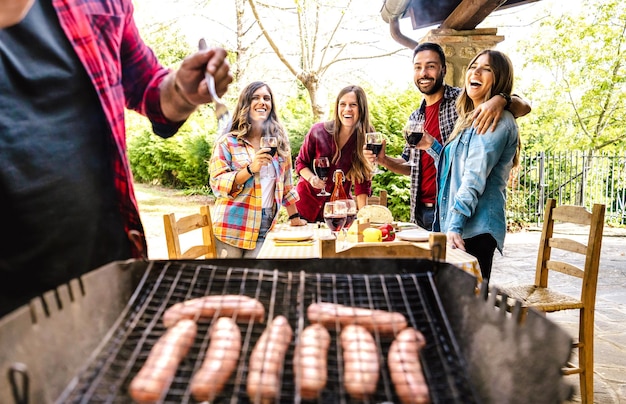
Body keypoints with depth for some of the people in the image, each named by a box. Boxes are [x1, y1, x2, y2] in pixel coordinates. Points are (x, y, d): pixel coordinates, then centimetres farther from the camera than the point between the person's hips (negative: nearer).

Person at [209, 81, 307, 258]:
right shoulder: (227, 142, -2)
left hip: (264, 229, 2)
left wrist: (294, 217, 12)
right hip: (231, 228, -2)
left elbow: (285, 183, 13)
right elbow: (218, 185, -9)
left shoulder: (280, 140, 8)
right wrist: (251, 168, -21)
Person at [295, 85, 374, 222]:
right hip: (307, 203, 0)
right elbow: (300, 162, 2)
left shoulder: (367, 139, -9)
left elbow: (363, 183, -6)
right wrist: (311, 178, -17)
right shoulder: (318, 131, -11)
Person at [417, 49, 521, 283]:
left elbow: (475, 178, -19)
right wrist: (431, 146, 15)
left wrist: (454, 226, -24)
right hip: (455, 227, 9)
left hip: (476, 229, -9)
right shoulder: (472, 119, 21)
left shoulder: (497, 119, -8)